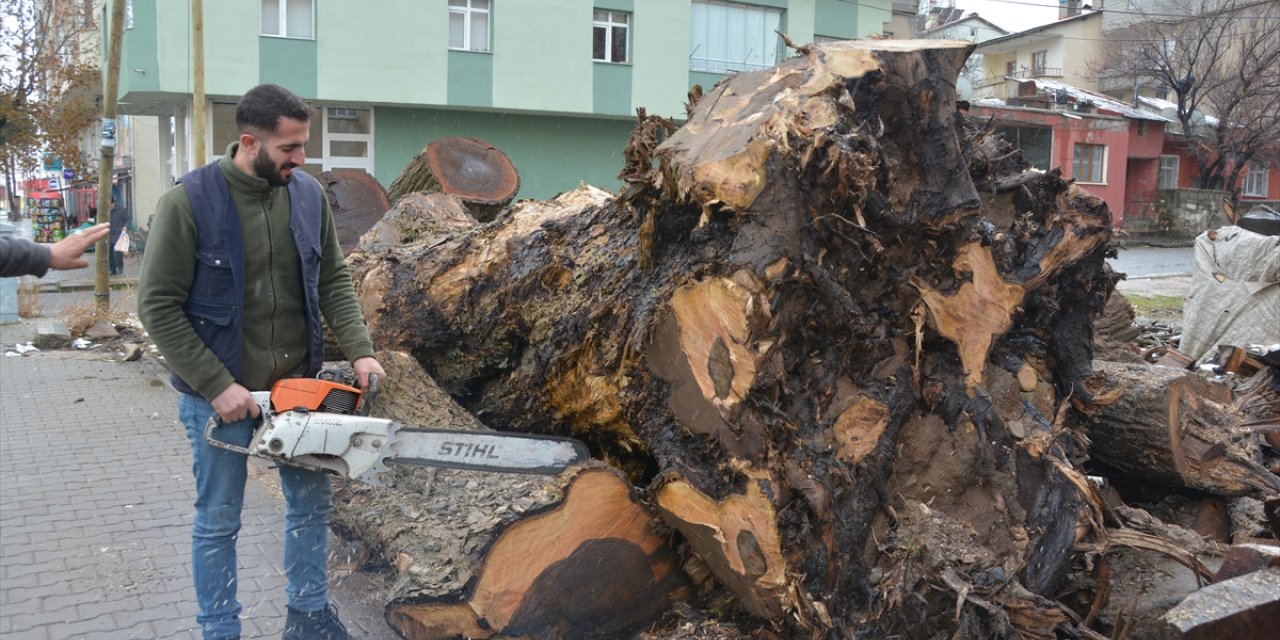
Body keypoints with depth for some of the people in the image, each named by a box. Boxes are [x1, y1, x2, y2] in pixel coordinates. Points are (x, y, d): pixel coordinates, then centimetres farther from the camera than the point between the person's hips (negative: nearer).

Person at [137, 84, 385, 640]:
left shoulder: (308, 195, -2)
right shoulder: (188, 202, -16)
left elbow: (334, 281, 5)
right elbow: (158, 306, -14)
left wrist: (359, 350, -9)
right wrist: (218, 386, -18)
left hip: (296, 384, 5)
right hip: (218, 393, -5)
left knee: (312, 502, 16)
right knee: (218, 521, 10)